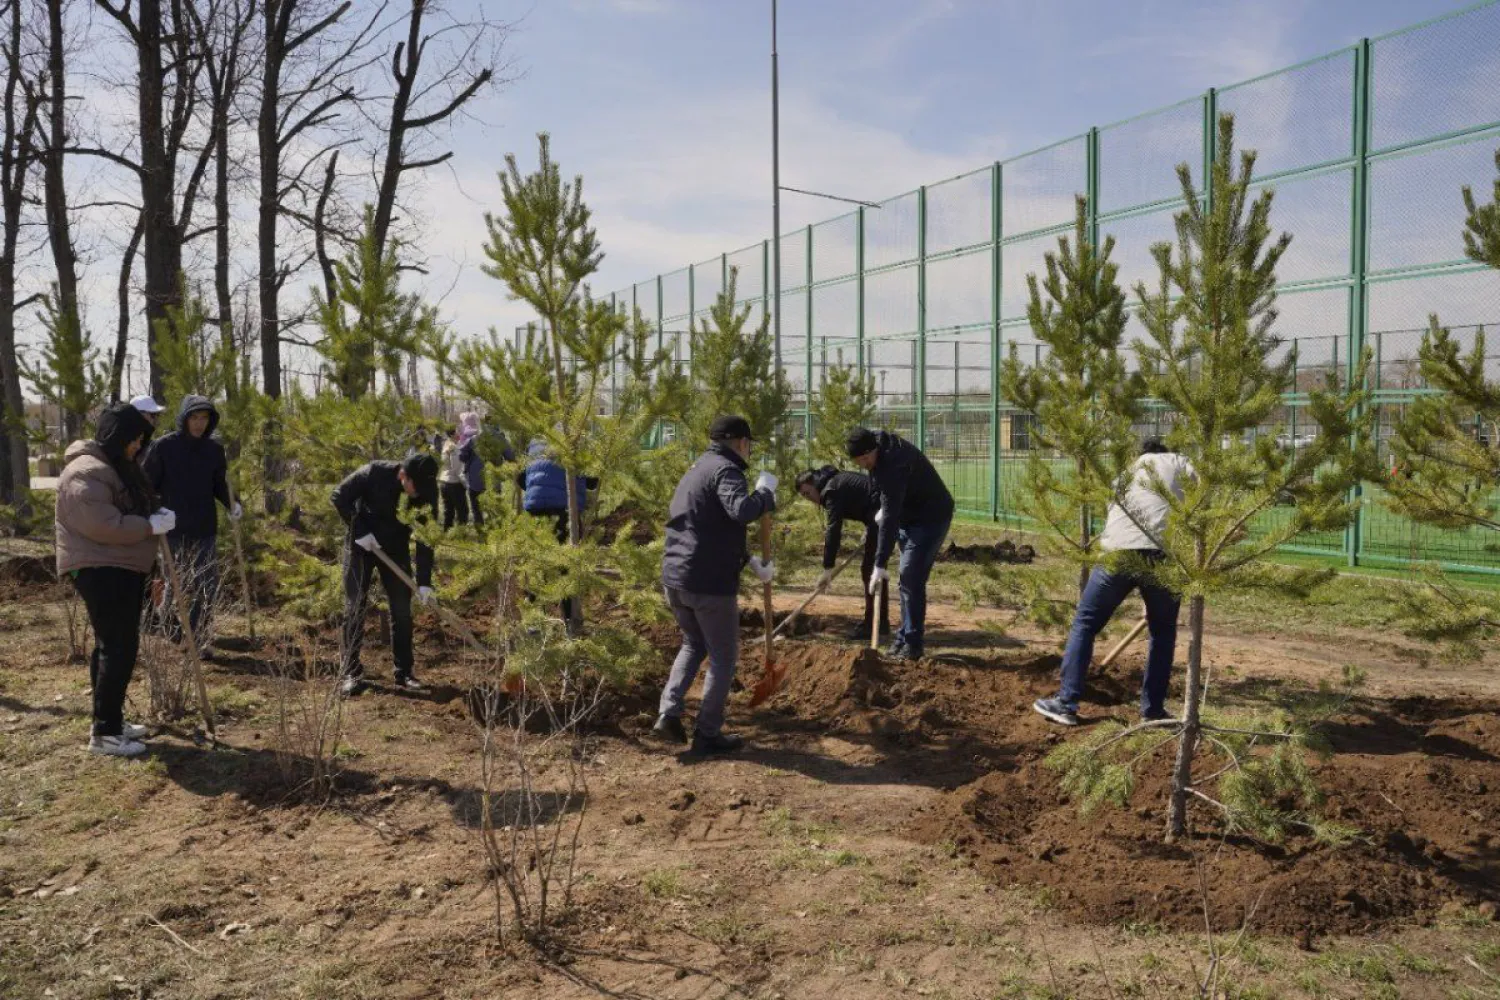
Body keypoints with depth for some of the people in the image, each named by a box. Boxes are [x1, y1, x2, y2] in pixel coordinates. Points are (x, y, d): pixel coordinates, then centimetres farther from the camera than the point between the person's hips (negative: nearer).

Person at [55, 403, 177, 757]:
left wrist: (157, 513, 5)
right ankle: (104, 733, -3)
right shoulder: (87, 473, -19)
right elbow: (104, 526, -26)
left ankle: (109, 722, 26)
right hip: (100, 571, -11)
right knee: (119, 648, -9)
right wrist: (151, 526, -19)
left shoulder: (117, 466, 15)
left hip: (120, 568, 11)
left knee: (112, 646, 16)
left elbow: (131, 508, 25)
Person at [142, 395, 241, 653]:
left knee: (208, 587, 1)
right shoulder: (164, 446, -6)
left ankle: (199, 640, 12)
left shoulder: (214, 449, 5)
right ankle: (172, 640, 25)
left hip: (205, 530, 3)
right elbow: (147, 484, -3)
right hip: (173, 530, -3)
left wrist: (231, 504, -5)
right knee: (175, 586, 9)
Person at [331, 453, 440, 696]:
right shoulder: (374, 473, -28)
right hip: (361, 543, -2)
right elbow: (339, 497, -15)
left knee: (402, 610, 0)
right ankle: (352, 673, 4)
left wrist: (424, 582, -20)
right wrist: (360, 532, -22)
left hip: (396, 548, 2)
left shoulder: (427, 491, -20)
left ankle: (404, 673, 9)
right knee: (354, 607, -3)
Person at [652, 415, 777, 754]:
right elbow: (742, 511, -31)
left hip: (674, 577, 8)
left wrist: (751, 561, 27)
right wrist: (765, 491, -12)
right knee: (723, 656, 7)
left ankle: (668, 715, 13)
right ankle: (708, 733, 13)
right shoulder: (725, 470, -11)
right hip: (710, 582, -8)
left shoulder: (697, 469, 19)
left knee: (693, 645, 25)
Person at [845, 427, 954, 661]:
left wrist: (880, 564, -37)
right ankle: (907, 637, 21)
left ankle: (913, 644, -7)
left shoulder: (894, 464, -33)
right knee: (907, 580, 12)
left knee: (911, 581, -14)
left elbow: (890, 518, -36)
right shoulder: (881, 443, -5)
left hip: (930, 519, -10)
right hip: (910, 517, 10)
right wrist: (883, 508, 11)